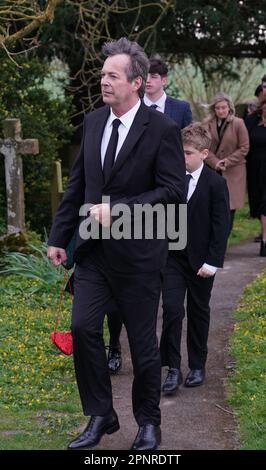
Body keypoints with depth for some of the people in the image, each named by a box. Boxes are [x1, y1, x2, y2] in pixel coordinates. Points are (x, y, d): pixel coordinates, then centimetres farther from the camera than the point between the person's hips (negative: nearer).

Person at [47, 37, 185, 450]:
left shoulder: (161, 129, -12)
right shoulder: (93, 122, 6)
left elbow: (173, 191, -16)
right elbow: (77, 184, 11)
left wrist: (116, 210, -22)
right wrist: (59, 236, 9)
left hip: (138, 252, -5)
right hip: (94, 249, 5)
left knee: (142, 341, 6)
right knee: (83, 327, -4)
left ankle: (148, 422, 25)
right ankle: (100, 416, 12)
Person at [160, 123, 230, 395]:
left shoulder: (216, 184, -8)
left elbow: (221, 227, -9)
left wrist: (212, 262, -13)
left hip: (200, 260, -2)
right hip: (172, 257, 2)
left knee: (198, 312, 11)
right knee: (172, 309, -9)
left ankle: (197, 366, 24)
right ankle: (173, 369, -5)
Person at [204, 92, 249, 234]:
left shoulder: (238, 123, -4)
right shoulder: (208, 124, 2)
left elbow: (244, 148, -3)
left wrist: (228, 162, -9)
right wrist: (215, 162, -12)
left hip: (233, 171, -2)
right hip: (213, 170, 2)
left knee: (230, 207, -1)